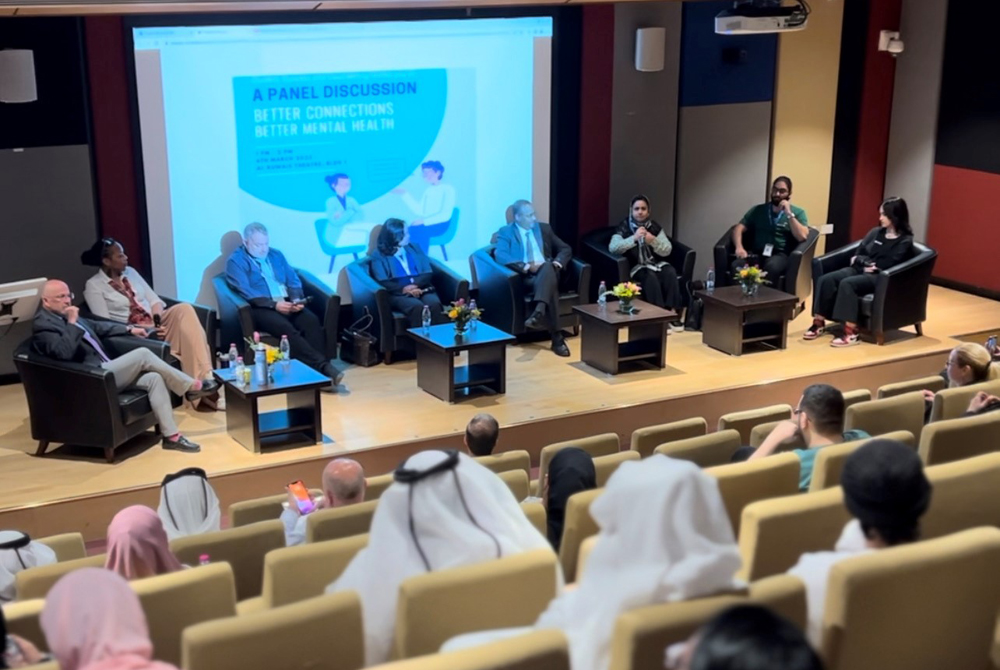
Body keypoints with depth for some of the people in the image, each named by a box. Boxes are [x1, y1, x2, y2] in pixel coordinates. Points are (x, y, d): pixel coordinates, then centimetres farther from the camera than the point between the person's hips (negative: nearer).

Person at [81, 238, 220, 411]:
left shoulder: (130, 272, 17)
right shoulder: (94, 286, -1)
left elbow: (153, 299, 12)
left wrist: (157, 320, -10)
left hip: (156, 323, 6)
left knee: (184, 309, -28)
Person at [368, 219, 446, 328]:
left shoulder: (414, 248, 22)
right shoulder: (379, 256, 9)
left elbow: (428, 273, 11)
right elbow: (383, 282, -5)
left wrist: (415, 285, -10)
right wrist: (404, 289, -21)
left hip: (421, 290, 3)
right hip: (399, 294, -3)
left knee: (435, 304, -31)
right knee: (417, 307, -36)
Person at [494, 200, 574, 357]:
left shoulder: (544, 228, 22)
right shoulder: (506, 232, 9)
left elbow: (566, 249, 22)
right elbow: (500, 255, -10)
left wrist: (558, 262, -3)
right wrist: (526, 266, -22)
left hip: (548, 273, 3)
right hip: (526, 278, -2)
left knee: (547, 267, -37)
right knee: (550, 287, -37)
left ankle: (538, 312, -59)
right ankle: (557, 337, -43)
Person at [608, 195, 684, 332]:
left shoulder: (655, 227, 4)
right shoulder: (624, 227, -5)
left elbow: (667, 250, -2)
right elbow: (612, 247, -22)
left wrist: (653, 240, -22)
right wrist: (634, 238, -33)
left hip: (656, 263, 3)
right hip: (636, 266, -3)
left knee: (670, 272, -27)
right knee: (650, 276, -33)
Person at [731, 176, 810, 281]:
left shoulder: (798, 212, 13)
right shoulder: (758, 210, 19)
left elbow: (802, 237, -3)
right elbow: (738, 229, 11)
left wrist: (789, 214, -7)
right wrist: (739, 247, -9)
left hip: (781, 255, -2)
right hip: (757, 254, 2)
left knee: (771, 267, -39)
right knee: (737, 266, -32)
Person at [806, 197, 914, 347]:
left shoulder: (905, 241, -1)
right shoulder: (876, 232, 18)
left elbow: (889, 266, -13)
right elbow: (858, 255, 16)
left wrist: (872, 266, -7)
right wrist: (865, 262, -2)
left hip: (880, 277, -7)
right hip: (860, 269, 7)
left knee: (847, 284, -36)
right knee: (825, 279, -21)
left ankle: (851, 332, -38)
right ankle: (819, 323, -20)